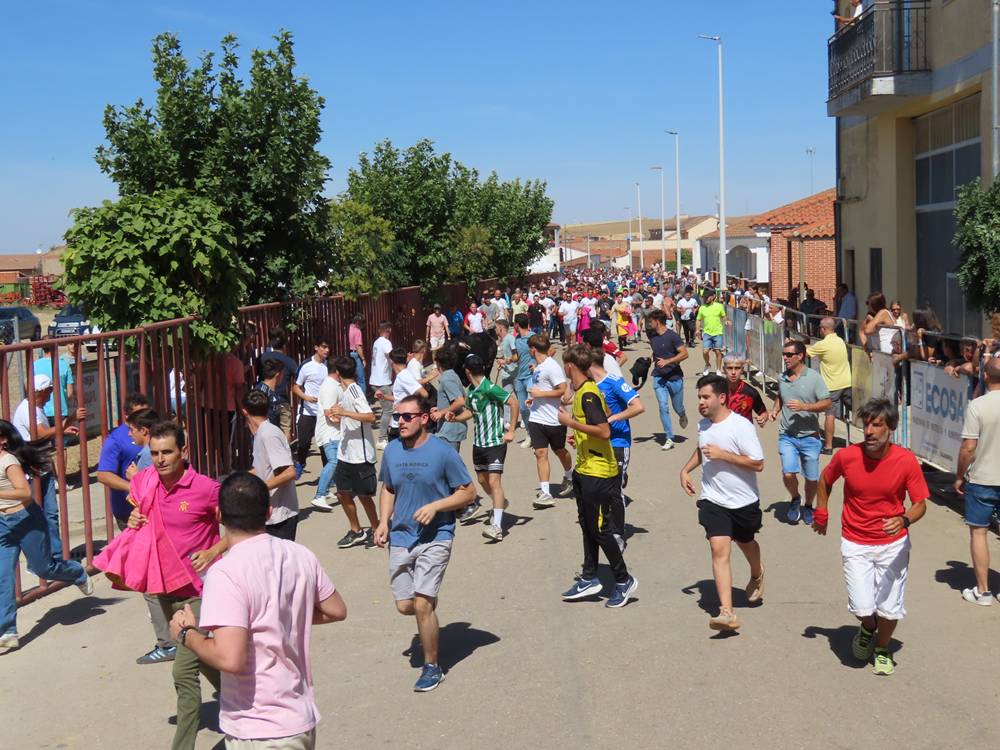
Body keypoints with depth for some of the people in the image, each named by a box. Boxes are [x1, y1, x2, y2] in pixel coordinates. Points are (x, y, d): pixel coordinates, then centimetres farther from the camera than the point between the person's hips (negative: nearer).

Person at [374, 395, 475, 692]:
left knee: (422, 604, -11)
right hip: (400, 537, 5)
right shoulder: (392, 451, 4)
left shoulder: (443, 452, -11)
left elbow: (468, 492, -5)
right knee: (404, 606, 4)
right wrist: (384, 522, 3)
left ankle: (432, 667, 8)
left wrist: (435, 506, -18)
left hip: (435, 538, -5)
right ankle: (429, 616, 41)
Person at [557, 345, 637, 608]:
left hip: (598, 472, -10)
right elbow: (605, 415, 20)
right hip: (585, 469, 10)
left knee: (601, 528, -2)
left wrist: (571, 422, -22)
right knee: (588, 525, 15)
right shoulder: (583, 390, 9)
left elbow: (604, 431, -28)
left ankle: (624, 580, 11)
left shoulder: (587, 394, -21)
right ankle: (589, 579, 25)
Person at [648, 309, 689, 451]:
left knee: (678, 407, 9)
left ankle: (682, 415, 47)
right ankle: (669, 438, -2)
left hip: (674, 377, -4)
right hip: (659, 377, 4)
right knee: (663, 407, -7)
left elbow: (684, 354, -15)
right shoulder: (653, 337, 7)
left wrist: (667, 361, -22)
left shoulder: (672, 336, -12)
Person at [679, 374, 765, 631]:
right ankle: (727, 613, -19)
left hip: (744, 501, -3)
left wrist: (722, 454, -25)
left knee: (745, 543, 21)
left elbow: (758, 464, -21)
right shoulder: (703, 425, 2)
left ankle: (757, 575, 57)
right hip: (713, 501, 3)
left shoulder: (741, 426, -19)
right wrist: (686, 469, 11)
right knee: (719, 550, -13)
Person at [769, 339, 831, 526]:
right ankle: (795, 499, 19)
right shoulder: (782, 377, 4)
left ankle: (808, 507, 33)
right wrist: (775, 410, 3)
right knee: (788, 474, -11)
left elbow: (826, 403, -9)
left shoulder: (813, 377, -8)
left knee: (812, 477, 8)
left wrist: (803, 407, -21)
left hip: (809, 436, -2)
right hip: (787, 435, 2)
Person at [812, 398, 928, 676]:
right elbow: (825, 480, 8)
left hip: (893, 544, 0)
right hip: (855, 543, 0)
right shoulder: (846, 456, -13)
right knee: (862, 607, -7)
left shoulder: (906, 461, -15)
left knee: (890, 609, 3)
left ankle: (882, 649, 35)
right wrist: (821, 514, 14)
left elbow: (920, 504, -10)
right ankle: (868, 628, 31)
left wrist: (904, 520, -30)